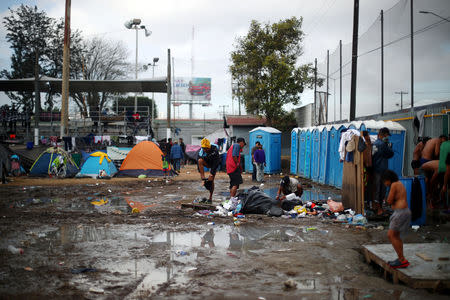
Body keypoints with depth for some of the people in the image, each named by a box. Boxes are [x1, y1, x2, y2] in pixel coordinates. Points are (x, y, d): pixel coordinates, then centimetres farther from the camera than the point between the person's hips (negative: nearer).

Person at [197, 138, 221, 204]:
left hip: (215, 164, -3)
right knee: (200, 160, -30)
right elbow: (199, 163, -19)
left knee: (211, 180, -10)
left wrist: (212, 173, -35)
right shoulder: (201, 151, -21)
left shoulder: (214, 150, -32)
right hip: (207, 163, 3)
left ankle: (210, 198, 0)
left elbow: (216, 162, -32)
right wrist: (200, 173, -27)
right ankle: (203, 178, -24)